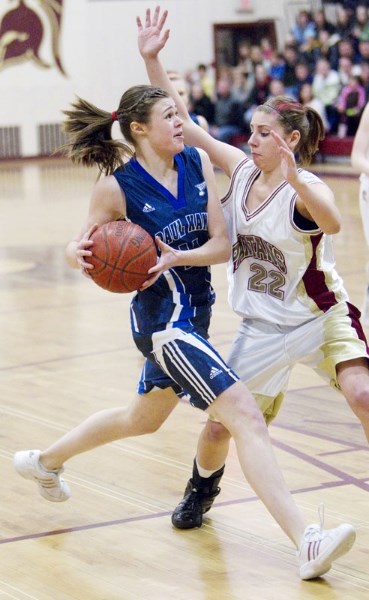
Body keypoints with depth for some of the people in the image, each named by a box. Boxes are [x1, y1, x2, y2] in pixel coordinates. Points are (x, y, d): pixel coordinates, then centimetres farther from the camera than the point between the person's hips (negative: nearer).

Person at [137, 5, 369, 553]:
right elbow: (180, 122, -3)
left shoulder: (307, 188, -20)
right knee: (219, 425, 7)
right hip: (264, 328, 4)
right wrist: (152, 60, -11)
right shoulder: (240, 168, -5)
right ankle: (201, 490, 37)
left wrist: (295, 180, -58)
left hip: (322, 318, -4)